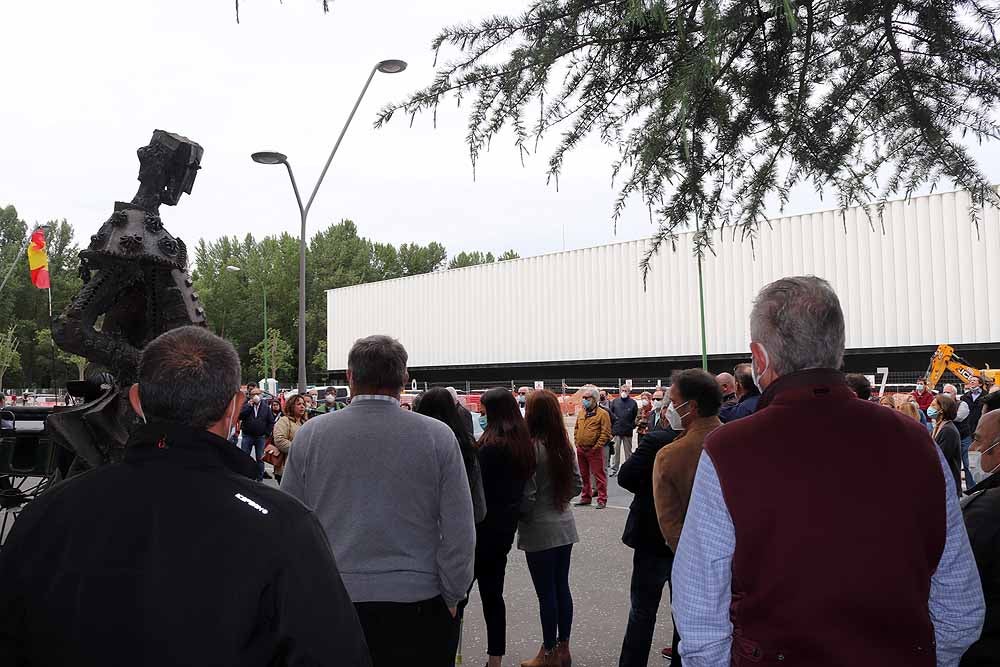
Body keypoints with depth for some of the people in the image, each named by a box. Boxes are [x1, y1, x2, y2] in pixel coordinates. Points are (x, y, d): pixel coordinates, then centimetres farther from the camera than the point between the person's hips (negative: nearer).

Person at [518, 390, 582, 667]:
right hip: (564, 526, 7)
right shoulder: (565, 445, 2)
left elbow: (527, 495, -18)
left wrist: (517, 515, 0)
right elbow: (577, 485, 9)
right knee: (562, 588, 15)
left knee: (546, 593, 4)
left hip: (539, 531, -7)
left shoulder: (530, 447, -18)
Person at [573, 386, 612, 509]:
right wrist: (577, 443, 9)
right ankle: (586, 497, 26)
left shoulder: (602, 413, -8)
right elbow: (576, 429, 21)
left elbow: (606, 432, -11)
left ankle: (602, 500, 2)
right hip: (580, 449, 7)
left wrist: (597, 446, -14)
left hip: (594, 450, -7)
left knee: (599, 475, -3)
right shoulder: (581, 413, 12)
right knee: (583, 475, 15)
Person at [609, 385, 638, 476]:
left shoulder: (633, 403, 1)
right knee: (615, 451, 5)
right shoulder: (614, 402, 4)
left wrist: (632, 426, -2)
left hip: (628, 432, -1)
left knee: (628, 451, 9)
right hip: (616, 431, 1)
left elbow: (636, 417, 4)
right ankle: (614, 469, 11)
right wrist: (612, 428, 1)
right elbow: (610, 414, 5)